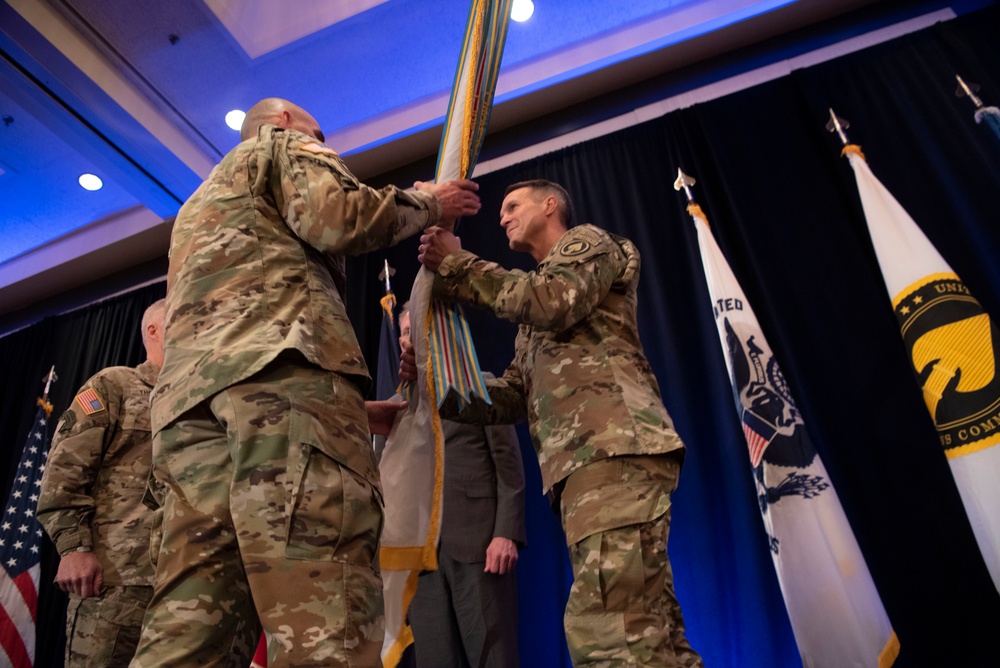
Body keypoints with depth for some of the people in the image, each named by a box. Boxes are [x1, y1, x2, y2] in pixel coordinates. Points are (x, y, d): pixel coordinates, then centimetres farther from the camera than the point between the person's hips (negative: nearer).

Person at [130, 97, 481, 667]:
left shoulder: (199, 203, 44)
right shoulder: (284, 145, 22)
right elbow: (337, 218, -4)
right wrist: (426, 204, 15)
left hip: (190, 396, 8)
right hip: (284, 370, -8)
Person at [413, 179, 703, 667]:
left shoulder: (587, 242, 13)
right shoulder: (533, 325, 35)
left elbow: (553, 302, -9)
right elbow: (509, 400, 26)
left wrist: (456, 264, 1)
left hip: (616, 445, -9)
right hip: (583, 459, 9)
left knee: (608, 627, -20)